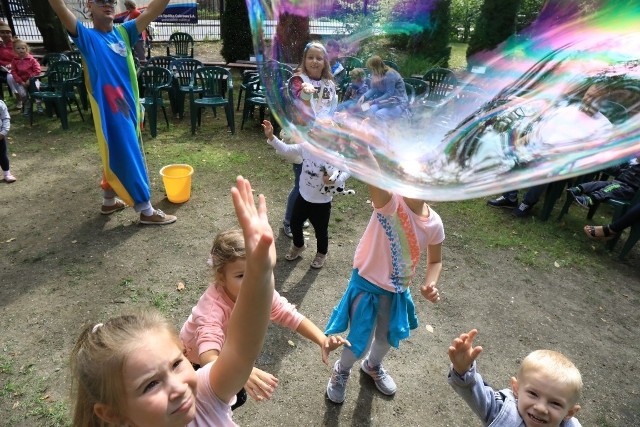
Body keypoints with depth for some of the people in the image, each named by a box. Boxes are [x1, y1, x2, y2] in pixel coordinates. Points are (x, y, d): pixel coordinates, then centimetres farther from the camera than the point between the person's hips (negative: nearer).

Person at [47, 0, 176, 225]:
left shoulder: (124, 32, 9)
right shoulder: (86, 36, -2)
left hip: (129, 106, 6)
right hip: (108, 110, -6)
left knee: (116, 158, 18)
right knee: (128, 159, -2)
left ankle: (109, 202, 35)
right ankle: (146, 211, 7)